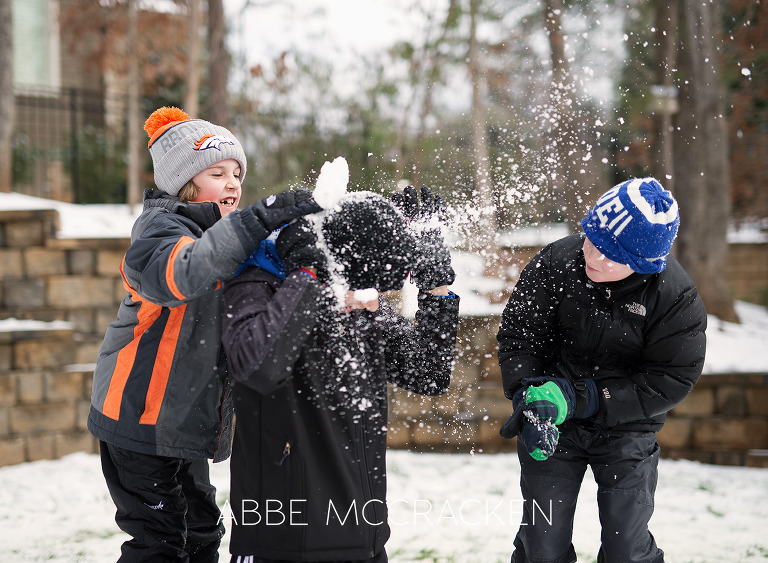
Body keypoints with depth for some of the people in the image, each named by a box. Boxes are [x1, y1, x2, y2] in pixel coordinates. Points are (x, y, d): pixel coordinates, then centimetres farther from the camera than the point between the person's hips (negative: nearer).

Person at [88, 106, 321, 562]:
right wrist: (258, 220, -46)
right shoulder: (161, 229, -15)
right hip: (142, 418, -9)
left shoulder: (218, 232, 15)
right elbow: (184, 272, -39)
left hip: (187, 418, 9)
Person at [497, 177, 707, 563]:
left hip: (626, 427, -1)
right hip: (553, 426, 1)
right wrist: (530, 397, -25)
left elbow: (670, 381, -17)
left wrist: (578, 400, -24)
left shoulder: (677, 298, -19)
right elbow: (517, 333, -9)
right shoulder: (557, 263, -17)